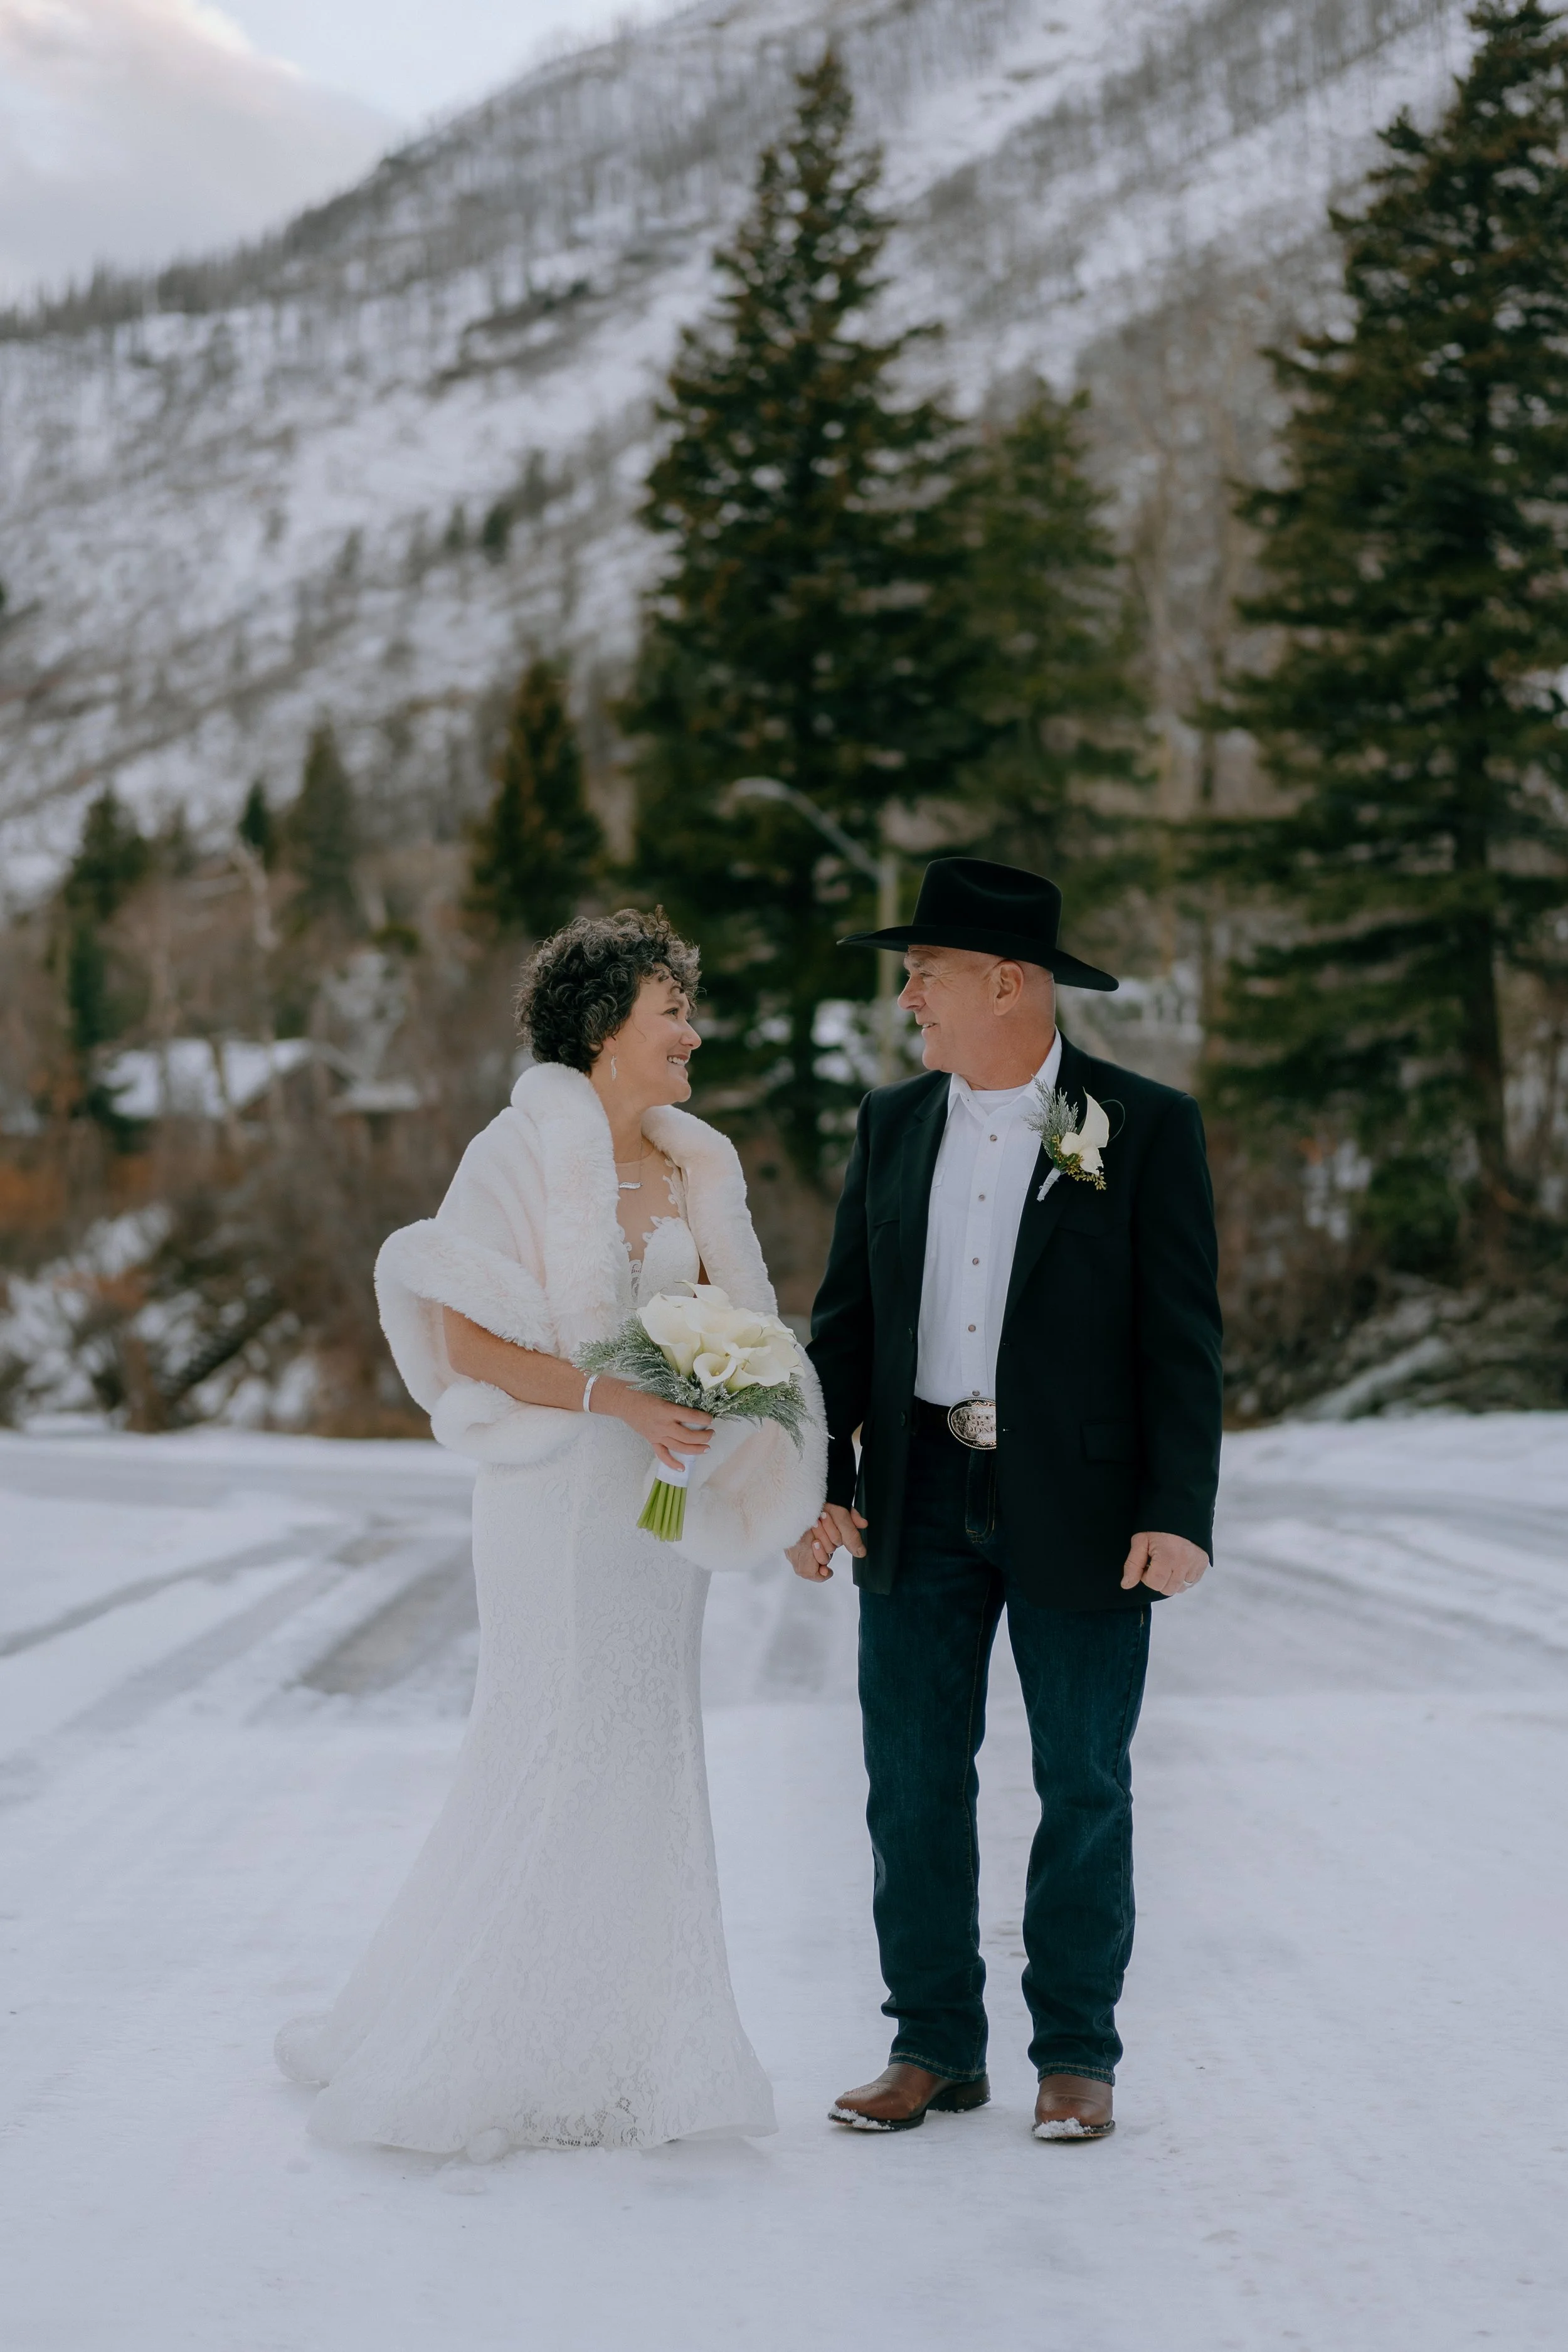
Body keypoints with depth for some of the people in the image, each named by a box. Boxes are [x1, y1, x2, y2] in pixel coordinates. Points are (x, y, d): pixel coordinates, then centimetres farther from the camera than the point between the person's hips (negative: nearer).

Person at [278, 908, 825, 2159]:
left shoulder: (696, 1166, 10)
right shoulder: (523, 1152, -9)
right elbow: (468, 1340, -14)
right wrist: (616, 1397, -21)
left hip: (661, 1488, 7)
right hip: (558, 1486, -7)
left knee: (650, 1753, 8)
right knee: (554, 1749, -6)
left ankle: (626, 2045, 16)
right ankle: (488, 2049, 6)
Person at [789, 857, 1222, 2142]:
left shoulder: (1145, 1127, -4)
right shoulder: (894, 1123, 8)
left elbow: (1183, 1335, -6)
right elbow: (846, 1314, 11)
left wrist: (1179, 1512, -13)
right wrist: (817, 1484, 2)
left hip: (1080, 1507, -4)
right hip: (920, 1499, 4)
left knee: (1084, 1787, 5)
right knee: (913, 1782, 5)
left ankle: (1077, 2053, 17)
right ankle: (936, 2046, 17)